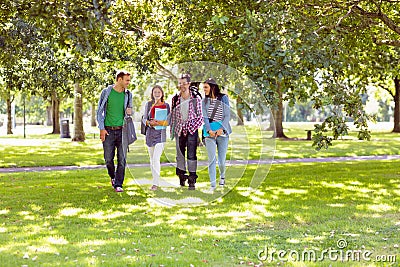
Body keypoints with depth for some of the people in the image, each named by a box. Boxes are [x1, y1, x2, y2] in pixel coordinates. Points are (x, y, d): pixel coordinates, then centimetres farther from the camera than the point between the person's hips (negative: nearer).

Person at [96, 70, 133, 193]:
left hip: (122, 130, 2)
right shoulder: (107, 92, 0)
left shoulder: (128, 94, 9)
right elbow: (100, 111, 2)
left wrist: (130, 111, -6)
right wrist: (101, 128, -5)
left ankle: (118, 184, 3)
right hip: (108, 130, -2)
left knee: (122, 159, -3)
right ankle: (113, 177, 31)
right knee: (108, 159, 4)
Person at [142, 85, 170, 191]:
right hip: (150, 133, 3)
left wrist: (160, 122, -18)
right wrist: (150, 123, -15)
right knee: (152, 159, 9)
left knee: (156, 158, -14)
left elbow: (168, 121, 1)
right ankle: (155, 179, 22)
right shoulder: (148, 104, 9)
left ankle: (155, 183, -13)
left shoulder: (166, 105, 3)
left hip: (161, 134, -3)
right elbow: (144, 119, 7)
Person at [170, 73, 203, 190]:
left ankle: (192, 180, -4)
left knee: (191, 155, -6)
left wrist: (193, 127, -6)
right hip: (179, 130, 3)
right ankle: (181, 175, 20)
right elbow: (173, 115, 13)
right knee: (180, 154, 8)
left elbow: (200, 116, 2)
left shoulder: (196, 98, -1)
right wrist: (172, 130, 12)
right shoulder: (175, 98, 7)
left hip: (192, 129, -3)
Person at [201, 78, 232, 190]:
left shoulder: (223, 98, 3)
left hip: (222, 132, -1)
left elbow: (227, 116, -2)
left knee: (221, 160, 2)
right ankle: (213, 184, -6)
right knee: (212, 159, -10)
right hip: (209, 133, 1)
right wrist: (209, 130, -16)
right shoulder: (204, 101, 8)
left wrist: (221, 129, -16)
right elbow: (204, 117, 0)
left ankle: (222, 176, 33)